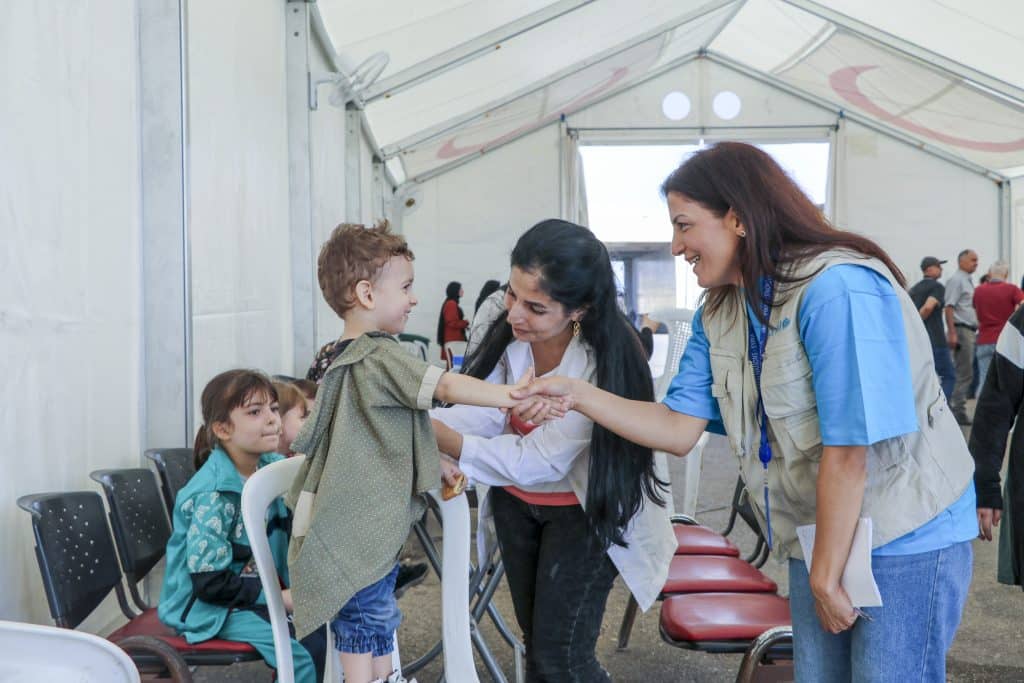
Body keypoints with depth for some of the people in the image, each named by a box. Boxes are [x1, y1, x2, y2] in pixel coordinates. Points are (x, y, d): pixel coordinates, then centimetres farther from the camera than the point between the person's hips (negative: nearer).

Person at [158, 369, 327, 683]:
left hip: (259, 590, 8)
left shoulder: (272, 467, -2)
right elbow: (210, 584, -23)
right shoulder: (213, 495, -24)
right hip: (208, 606, -7)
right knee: (305, 652, -22)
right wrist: (280, 596, -20)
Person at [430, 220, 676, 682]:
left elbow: (537, 461, -34)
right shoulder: (509, 330, -17)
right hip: (516, 501, 6)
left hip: (585, 509, -6)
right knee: (535, 643, 19)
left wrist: (440, 437, -38)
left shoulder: (603, 363, -33)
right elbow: (485, 411, -18)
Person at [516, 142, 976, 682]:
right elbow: (680, 430, -1)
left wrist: (826, 577, -18)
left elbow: (849, 450, -24)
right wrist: (577, 394, -11)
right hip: (820, 538, 7)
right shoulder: (718, 316, 3)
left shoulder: (838, 289, -24)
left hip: (906, 541, -7)